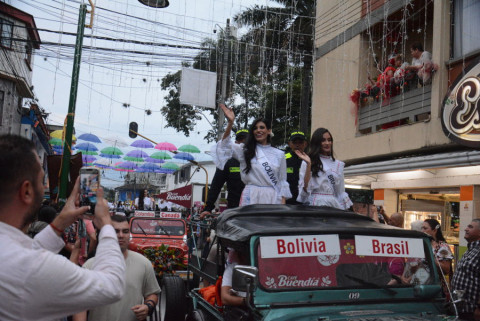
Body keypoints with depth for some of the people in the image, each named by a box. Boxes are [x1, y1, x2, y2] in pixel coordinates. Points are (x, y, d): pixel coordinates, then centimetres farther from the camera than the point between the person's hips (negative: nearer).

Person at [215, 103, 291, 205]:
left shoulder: (279, 154, 10)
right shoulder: (245, 150, 8)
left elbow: (282, 180, 12)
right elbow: (225, 145, -7)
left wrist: (283, 203, 3)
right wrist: (230, 122, -21)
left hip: (272, 199, 1)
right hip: (251, 198, -1)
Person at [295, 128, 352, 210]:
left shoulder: (338, 164, 14)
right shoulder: (308, 162, 2)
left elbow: (341, 191, 18)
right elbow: (305, 187, -6)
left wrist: (344, 211, 11)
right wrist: (308, 164, -13)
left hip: (334, 205, 3)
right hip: (315, 204, -3)